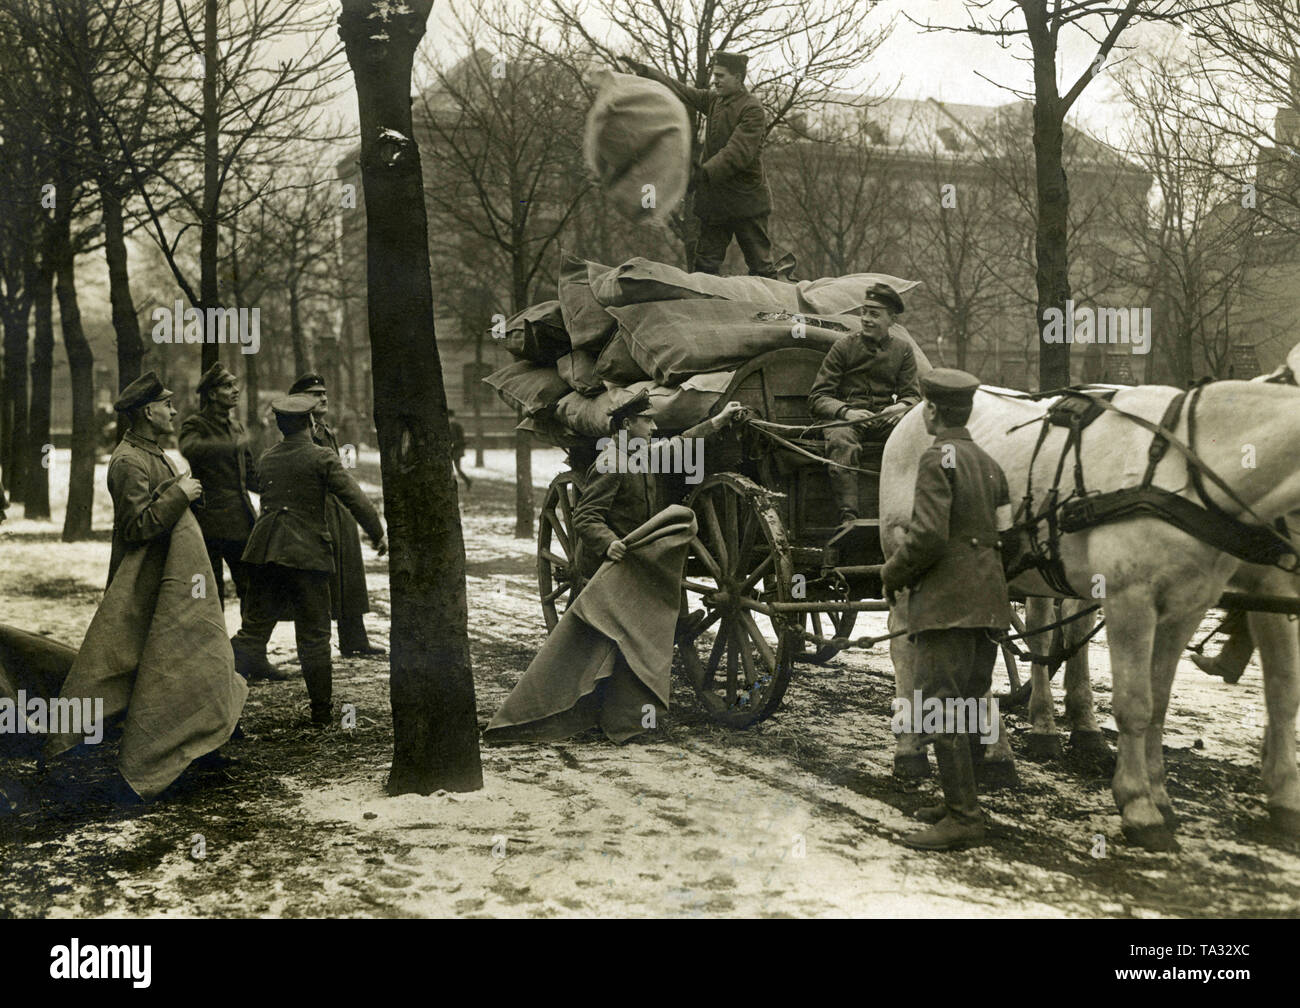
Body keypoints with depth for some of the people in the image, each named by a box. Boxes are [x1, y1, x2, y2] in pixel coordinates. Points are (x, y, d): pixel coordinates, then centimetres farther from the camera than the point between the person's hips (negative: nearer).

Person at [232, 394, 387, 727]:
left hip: (264, 552, 4)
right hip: (307, 555, -4)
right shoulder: (322, 458, -7)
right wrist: (377, 534, 4)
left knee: (253, 630, 9)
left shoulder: (266, 458, 10)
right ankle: (322, 711, 10)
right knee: (314, 636, 4)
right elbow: (354, 498, -8)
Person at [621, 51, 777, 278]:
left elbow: (738, 153, -24)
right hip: (715, 199, 7)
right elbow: (680, 91, 14)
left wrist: (704, 173, -30)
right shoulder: (713, 100, 9)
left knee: (759, 264, 1)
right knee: (706, 263, 8)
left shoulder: (752, 109, -14)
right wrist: (644, 71, 8)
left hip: (745, 200, -7)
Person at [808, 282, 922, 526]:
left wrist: (902, 406, -15)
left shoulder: (902, 350, 14)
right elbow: (817, 399, 2)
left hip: (884, 418, 2)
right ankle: (848, 515, -48)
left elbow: (912, 395, 11)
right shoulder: (844, 346, 6)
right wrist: (846, 411, -18)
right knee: (842, 443, -39)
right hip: (846, 418, -2)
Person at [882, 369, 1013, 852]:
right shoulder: (988, 463, 14)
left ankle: (963, 818, -8)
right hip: (986, 598, 9)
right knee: (968, 703, 16)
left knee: (941, 703, -7)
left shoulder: (938, 458, -12)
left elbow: (928, 536, -20)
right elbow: (1005, 533, 15)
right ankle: (961, 801, 25)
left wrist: (893, 573, -5)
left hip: (946, 602, -9)